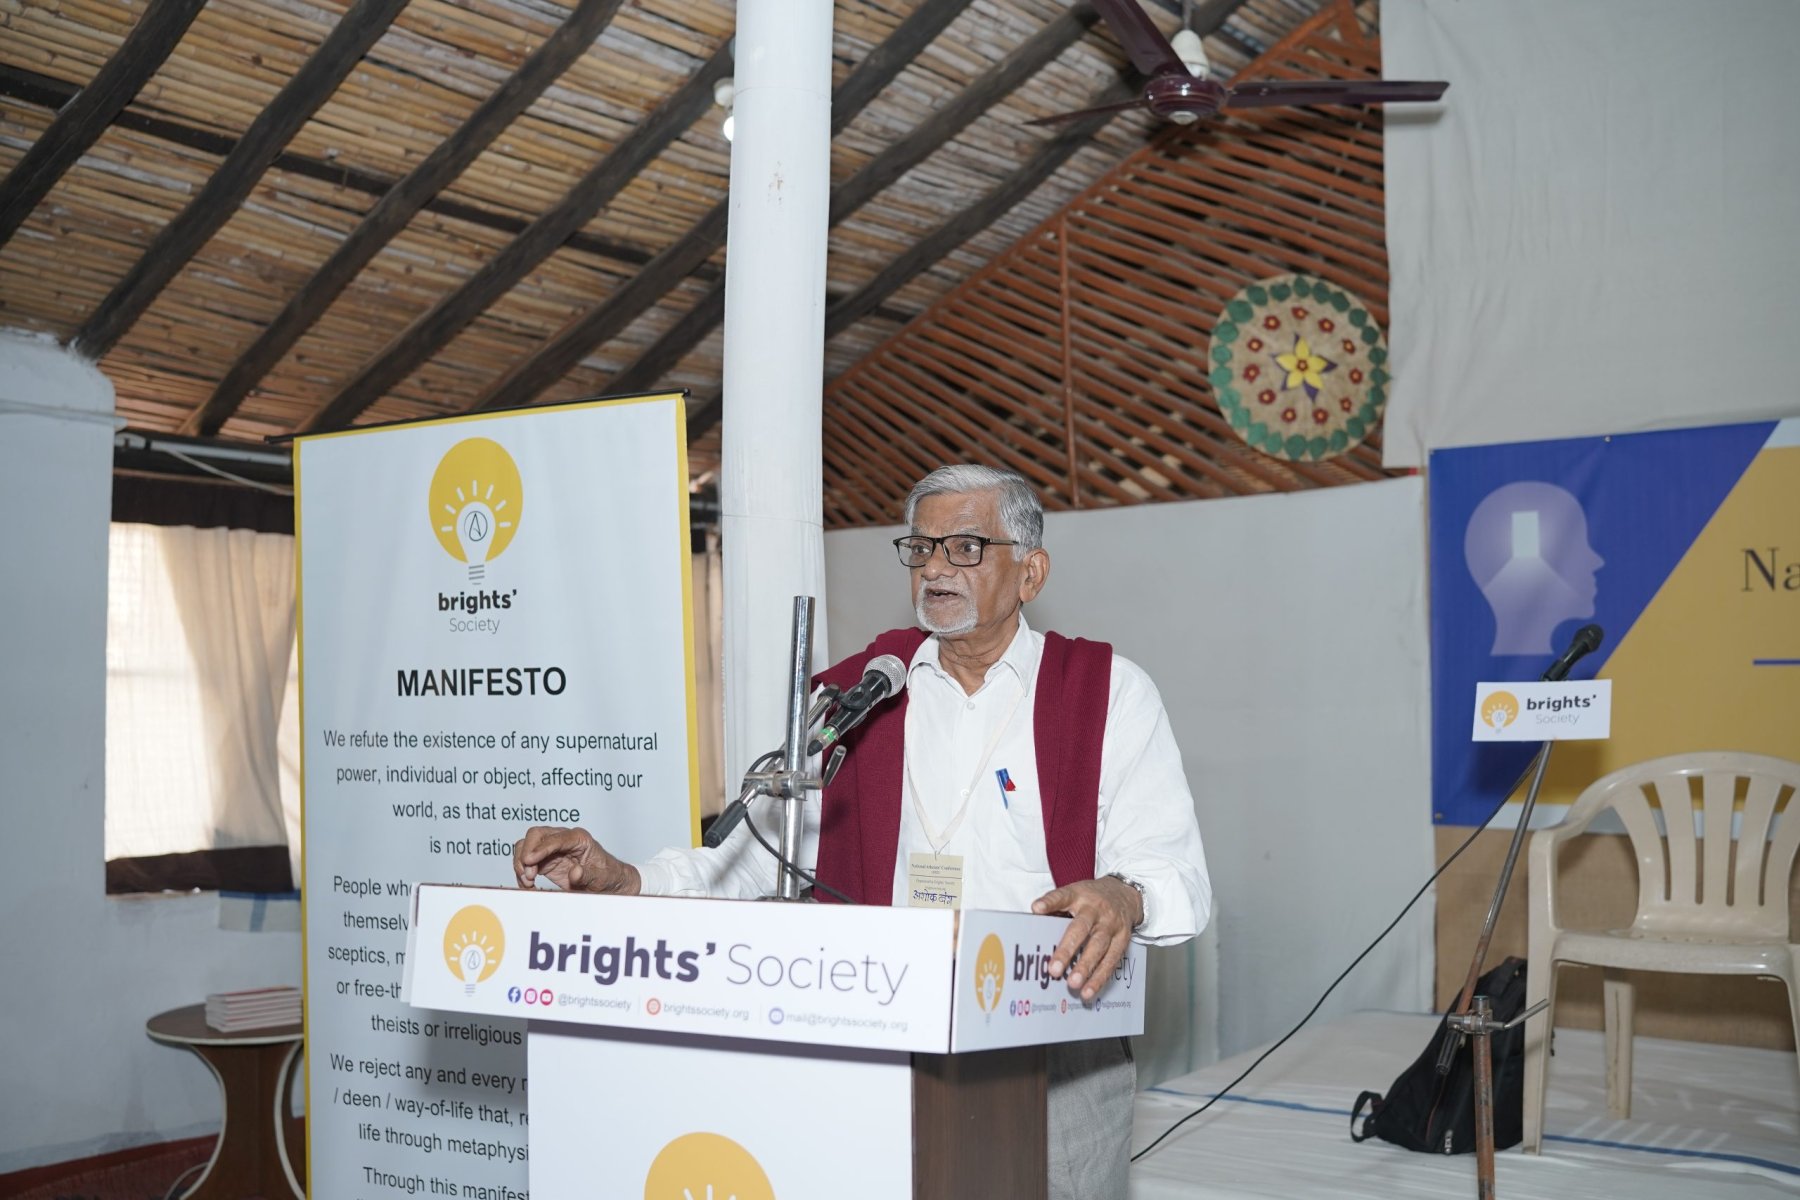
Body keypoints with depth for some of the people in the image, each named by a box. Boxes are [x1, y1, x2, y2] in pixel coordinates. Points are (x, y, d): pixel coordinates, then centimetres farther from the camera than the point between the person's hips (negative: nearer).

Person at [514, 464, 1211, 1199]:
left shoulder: (1107, 690, 2)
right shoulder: (854, 694, 11)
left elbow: (1176, 871, -7)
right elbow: (764, 853, 6)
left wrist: (1123, 896, -31)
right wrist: (620, 881, -10)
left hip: (1056, 1058, -2)